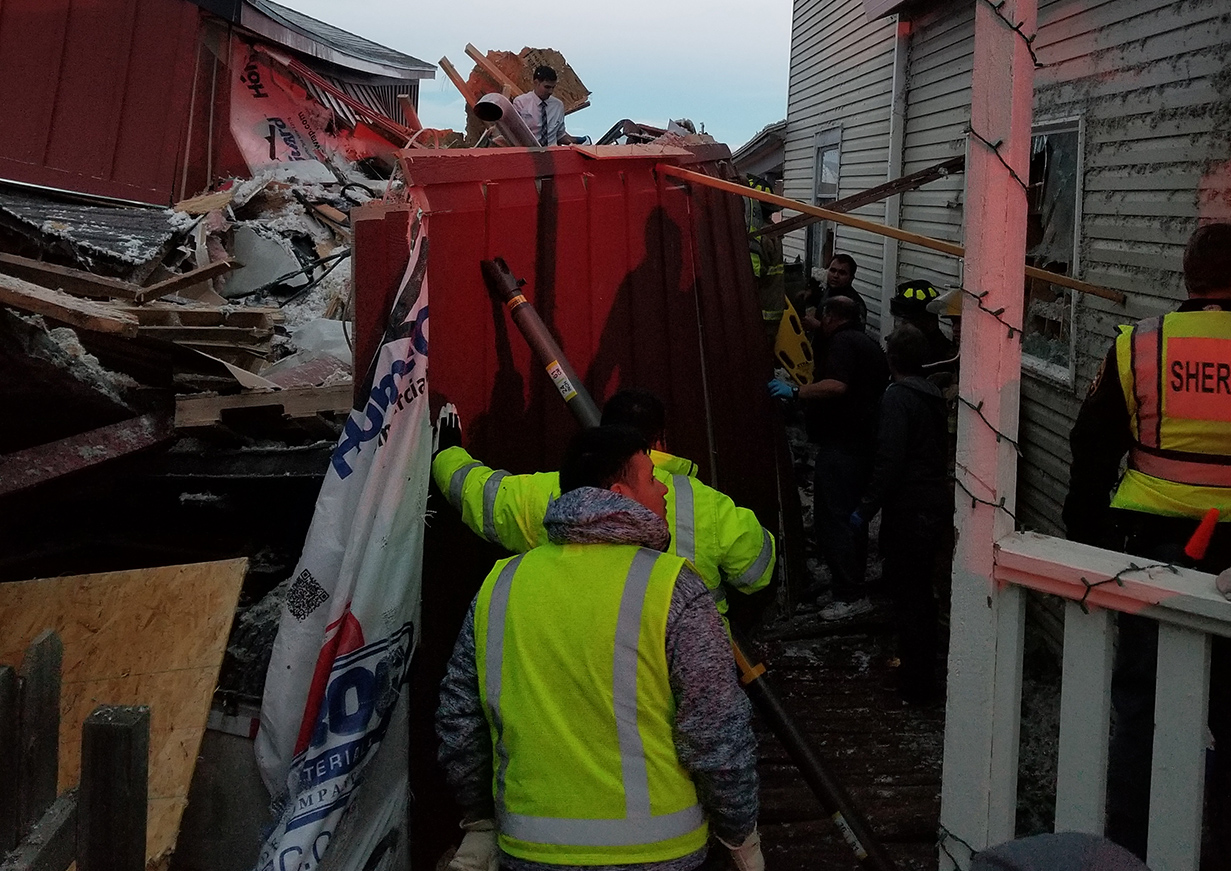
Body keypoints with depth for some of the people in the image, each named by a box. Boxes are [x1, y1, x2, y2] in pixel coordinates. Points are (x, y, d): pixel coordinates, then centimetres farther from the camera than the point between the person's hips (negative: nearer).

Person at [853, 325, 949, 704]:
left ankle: (917, 684, 6)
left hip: (909, 512, -9)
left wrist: (866, 509, -17)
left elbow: (889, 461, -23)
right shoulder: (933, 394, 10)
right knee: (921, 590, 20)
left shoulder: (897, 398, -16)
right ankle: (923, 667, 32)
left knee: (908, 595, 0)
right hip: (937, 505, 9)